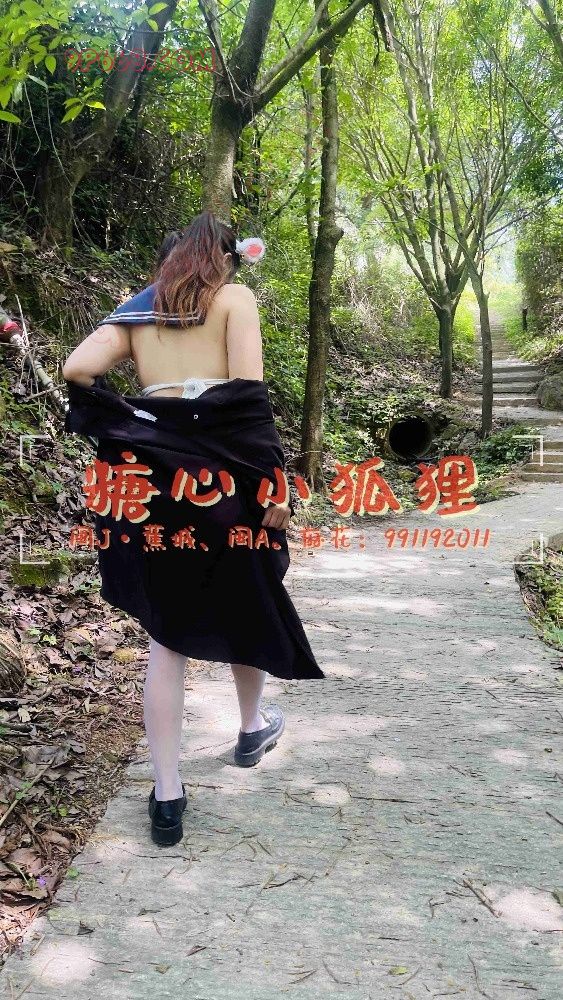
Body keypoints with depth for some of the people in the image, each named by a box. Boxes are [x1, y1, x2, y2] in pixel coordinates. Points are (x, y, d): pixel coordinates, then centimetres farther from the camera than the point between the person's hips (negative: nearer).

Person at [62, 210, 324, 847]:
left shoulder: (137, 310, 16)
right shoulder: (235, 298, 5)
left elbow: (76, 369, -1)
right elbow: (248, 394, -9)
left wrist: (124, 425, 10)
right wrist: (271, 482, -9)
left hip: (150, 479, 3)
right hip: (223, 474, -3)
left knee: (166, 635, 9)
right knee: (245, 603, 21)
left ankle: (167, 796, 12)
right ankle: (252, 728, 43)